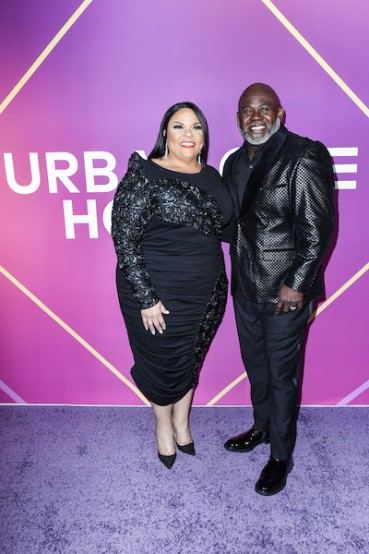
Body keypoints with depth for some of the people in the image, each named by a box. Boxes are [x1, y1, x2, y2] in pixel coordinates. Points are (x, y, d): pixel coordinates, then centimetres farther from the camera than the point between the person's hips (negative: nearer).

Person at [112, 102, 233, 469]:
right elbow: (124, 239, -16)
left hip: (207, 291, 6)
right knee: (164, 363, 13)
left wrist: (218, 282, 8)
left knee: (192, 358, 20)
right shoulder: (144, 176, -13)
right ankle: (163, 425, 42)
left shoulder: (211, 176, 6)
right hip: (159, 294, -5)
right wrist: (146, 299, -18)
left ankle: (182, 421, 46)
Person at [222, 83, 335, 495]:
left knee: (282, 375, 8)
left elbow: (317, 228, -15)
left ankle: (281, 455, 29)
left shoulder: (304, 157, -12)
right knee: (255, 366, 21)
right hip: (245, 286, 7)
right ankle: (262, 427, 45)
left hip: (284, 290, -6)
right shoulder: (236, 162, 10)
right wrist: (236, 273, 9)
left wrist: (297, 284, -17)